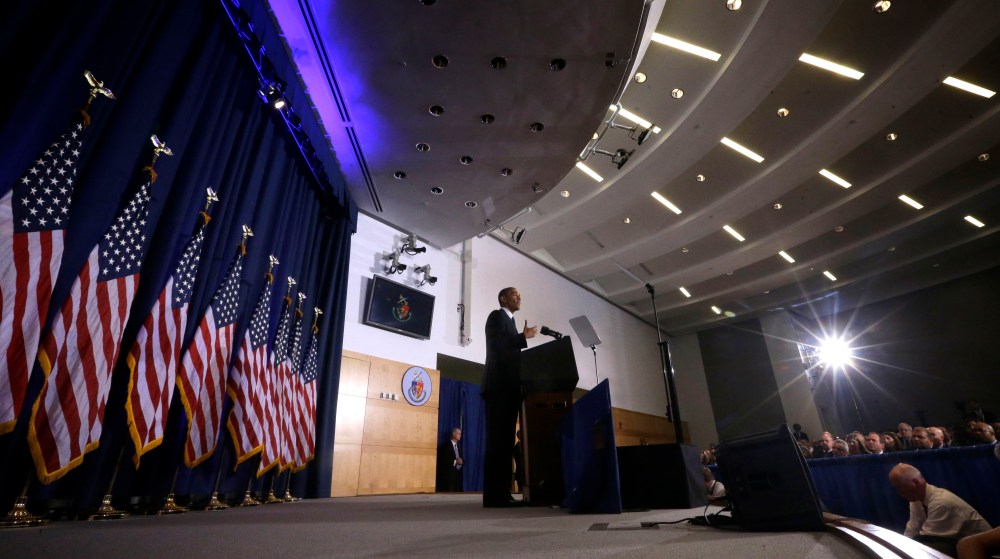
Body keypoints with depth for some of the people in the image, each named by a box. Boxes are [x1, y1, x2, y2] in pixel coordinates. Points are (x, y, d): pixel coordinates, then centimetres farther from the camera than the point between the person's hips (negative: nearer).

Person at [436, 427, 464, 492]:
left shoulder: (459, 445, 16)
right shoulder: (446, 445, -7)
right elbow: (443, 460, -13)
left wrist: (461, 462, -4)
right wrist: (455, 462, -19)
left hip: (458, 473, 6)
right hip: (449, 474, -6)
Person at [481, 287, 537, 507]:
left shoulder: (509, 322, 27)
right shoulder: (497, 316, 2)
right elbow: (497, 344, -15)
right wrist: (524, 337, -7)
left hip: (508, 388, 9)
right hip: (499, 387, -9)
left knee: (505, 441, 5)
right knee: (498, 440, -11)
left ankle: (502, 493, 7)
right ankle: (494, 494, -9)